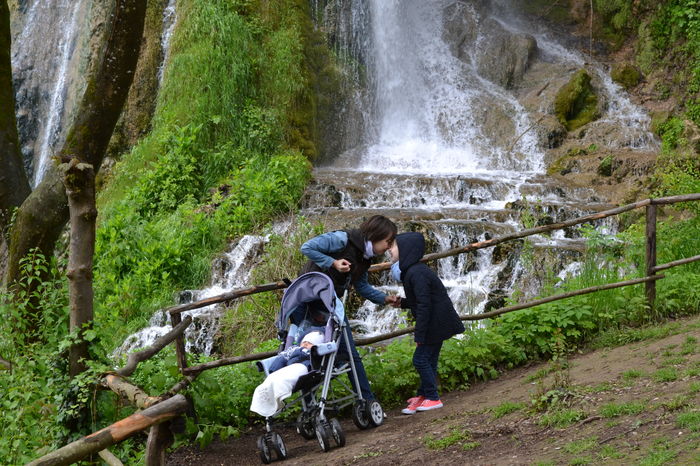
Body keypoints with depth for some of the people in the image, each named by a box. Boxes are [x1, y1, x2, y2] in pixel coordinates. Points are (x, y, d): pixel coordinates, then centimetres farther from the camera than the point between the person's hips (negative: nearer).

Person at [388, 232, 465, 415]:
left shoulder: (416, 273, -22)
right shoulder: (411, 270, 10)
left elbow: (424, 305, -24)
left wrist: (420, 335, -21)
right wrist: (401, 302, 6)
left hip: (437, 323, -10)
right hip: (437, 324, 10)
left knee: (421, 358, -5)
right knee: (428, 359, 16)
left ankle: (432, 398, 3)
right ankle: (424, 395, 25)